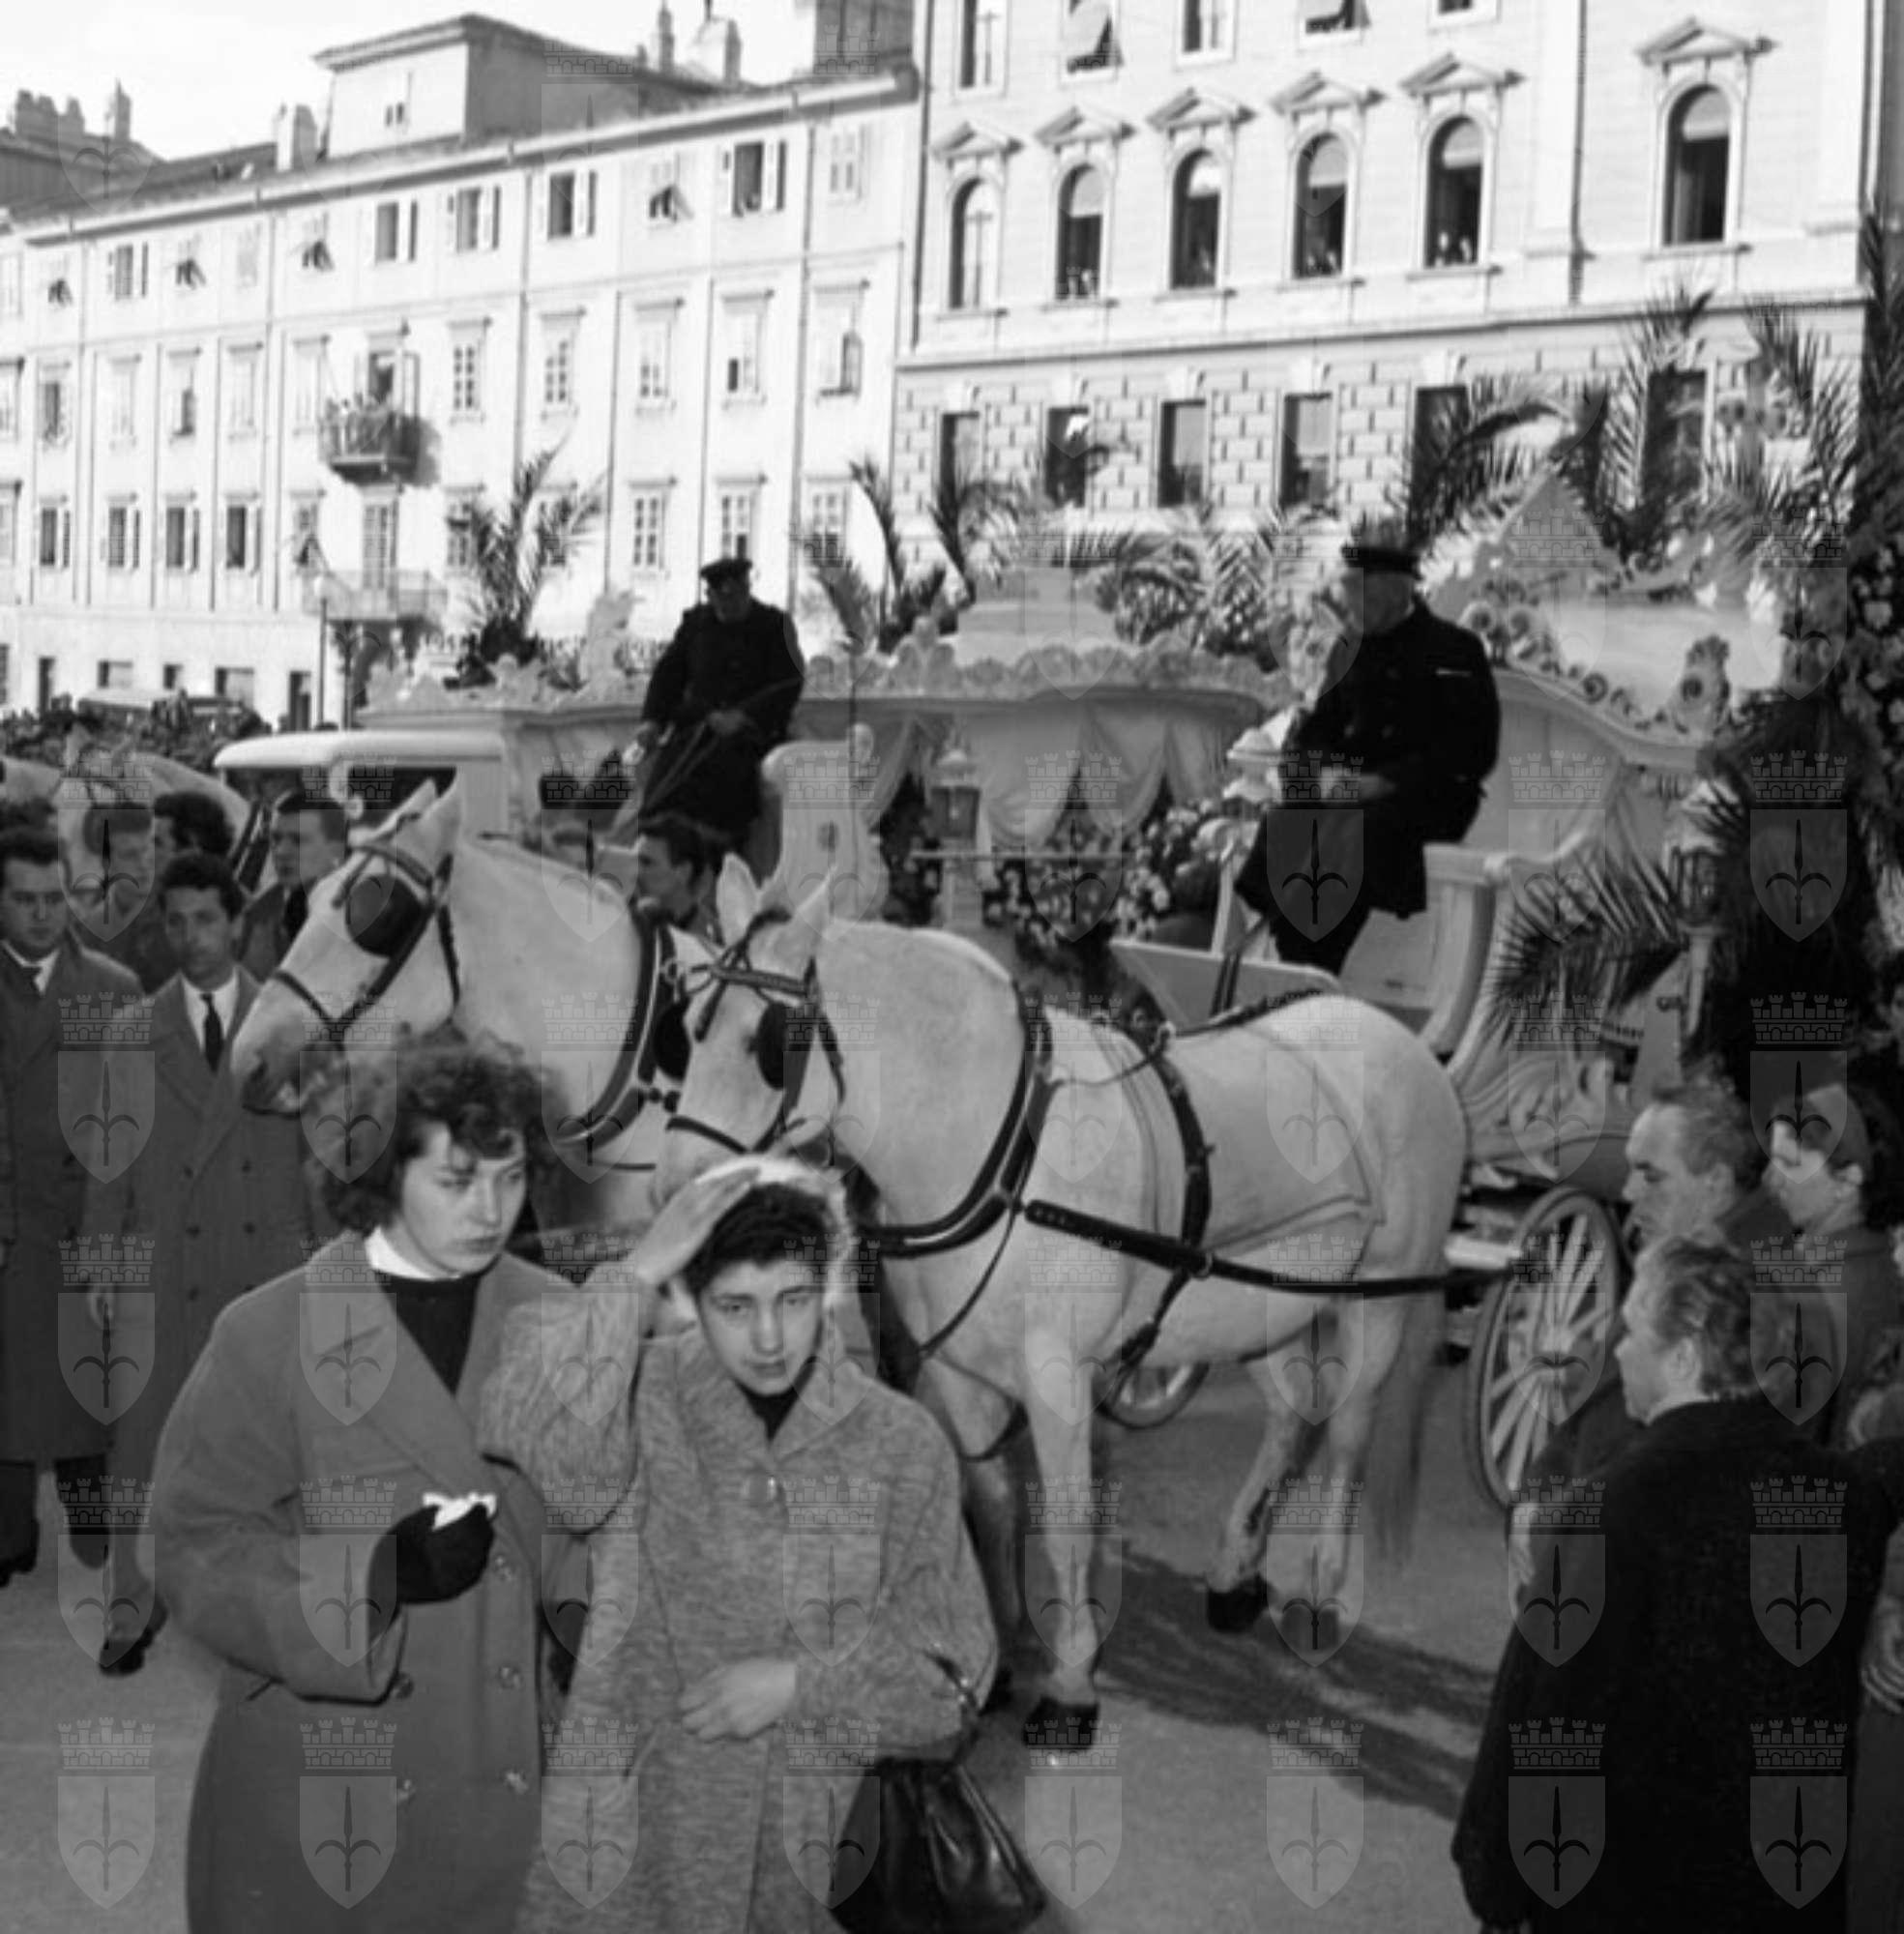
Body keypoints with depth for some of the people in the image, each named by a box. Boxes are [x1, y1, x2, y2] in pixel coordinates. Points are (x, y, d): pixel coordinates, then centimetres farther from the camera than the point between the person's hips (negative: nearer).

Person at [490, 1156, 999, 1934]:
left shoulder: (902, 1441, -4)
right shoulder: (645, 1399, -8)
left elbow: (956, 1665, -2)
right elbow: (537, 1437, -30)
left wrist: (798, 1682, -13)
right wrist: (640, 1272, -28)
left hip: (818, 1842, 1)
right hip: (643, 1835, -1)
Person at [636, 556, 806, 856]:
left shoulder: (775, 625, 5)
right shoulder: (695, 622, 16)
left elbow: (790, 685, -3)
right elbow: (669, 671, 16)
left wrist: (742, 716, -16)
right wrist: (652, 719, -2)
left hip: (751, 732, -4)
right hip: (694, 727, 4)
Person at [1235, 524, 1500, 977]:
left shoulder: (1454, 650, -2)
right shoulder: (1350, 648, 16)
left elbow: (1471, 751, -9)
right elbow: (1307, 733, 16)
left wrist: (1382, 783, -19)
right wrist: (1326, 772, -9)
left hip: (1428, 800, -5)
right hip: (1346, 790, 5)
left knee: (1353, 833, -34)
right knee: (1284, 825, -25)